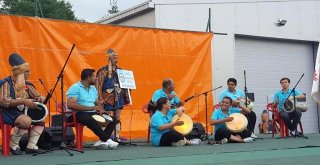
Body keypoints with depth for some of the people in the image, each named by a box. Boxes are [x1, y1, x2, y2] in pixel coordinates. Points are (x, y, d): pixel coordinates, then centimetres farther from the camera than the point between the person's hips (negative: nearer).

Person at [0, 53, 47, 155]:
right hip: (9, 112, -8)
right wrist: (23, 101, -30)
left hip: (22, 111, 8)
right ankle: (13, 145, -14)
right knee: (27, 121, -33)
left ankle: (31, 146, -12)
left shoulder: (26, 84, 10)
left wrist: (40, 99, -14)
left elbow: (37, 96, 14)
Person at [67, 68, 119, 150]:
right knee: (91, 121, -39)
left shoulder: (93, 88, 18)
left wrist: (100, 109, -2)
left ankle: (102, 141, -23)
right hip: (79, 114, -8)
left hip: (92, 113, 8)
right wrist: (91, 108, -22)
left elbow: (98, 103, 26)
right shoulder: (75, 88, -7)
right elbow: (70, 105, -20)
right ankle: (107, 140, -25)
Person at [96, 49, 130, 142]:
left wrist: (126, 96, 12)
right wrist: (100, 98, -15)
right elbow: (99, 86, -8)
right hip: (108, 98, -5)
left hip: (118, 97, 5)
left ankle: (117, 137, 11)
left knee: (117, 118, 7)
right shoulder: (103, 71, -5)